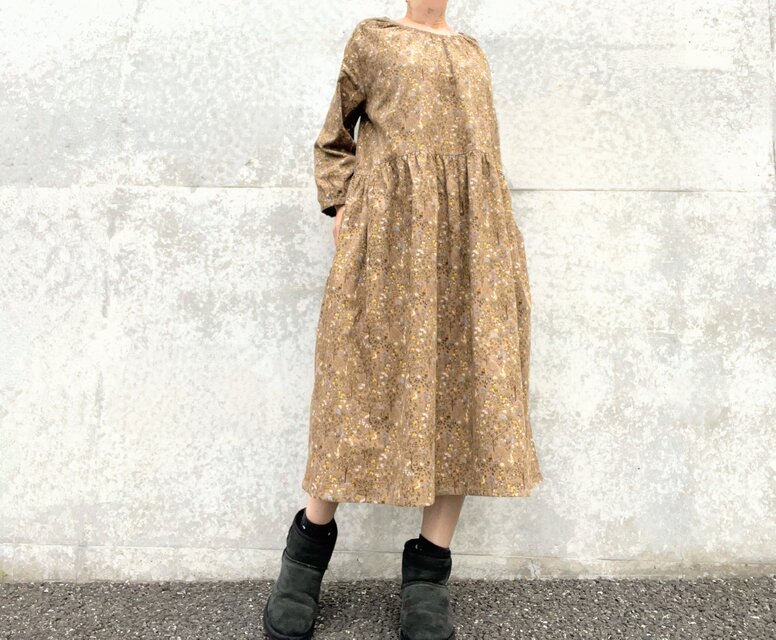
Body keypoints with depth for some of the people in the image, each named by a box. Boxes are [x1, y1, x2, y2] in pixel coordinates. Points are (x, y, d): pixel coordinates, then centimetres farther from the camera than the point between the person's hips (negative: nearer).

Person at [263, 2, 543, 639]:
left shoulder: (473, 53, 26)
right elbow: (334, 141, 18)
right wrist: (341, 208, 1)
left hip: (474, 237, 3)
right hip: (389, 228, -3)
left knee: (469, 385, -5)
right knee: (363, 378, -6)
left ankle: (429, 568, 4)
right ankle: (311, 541, 12)